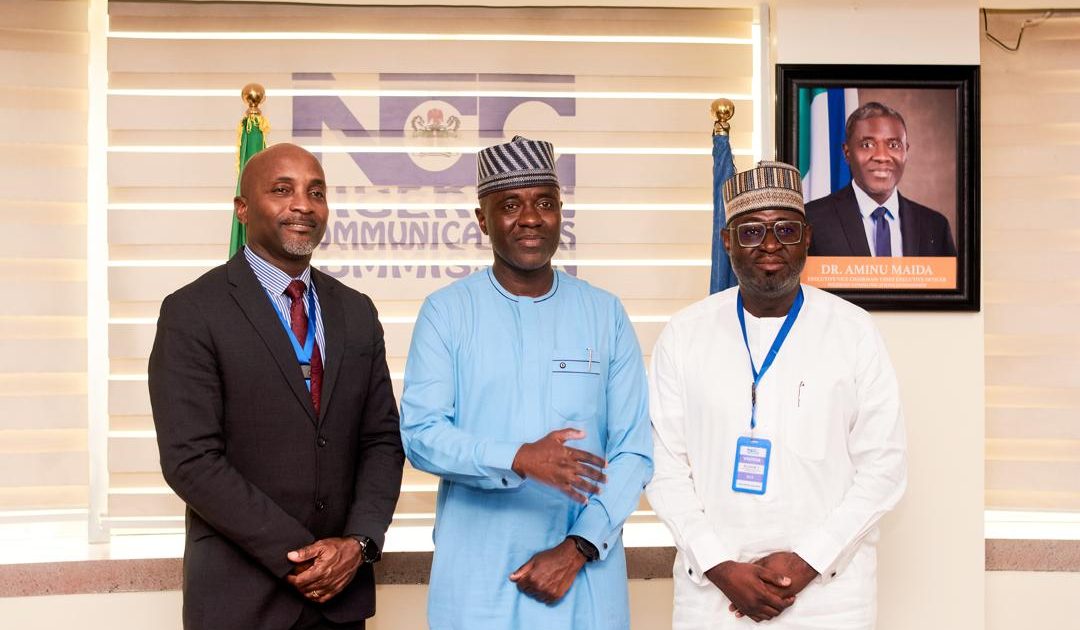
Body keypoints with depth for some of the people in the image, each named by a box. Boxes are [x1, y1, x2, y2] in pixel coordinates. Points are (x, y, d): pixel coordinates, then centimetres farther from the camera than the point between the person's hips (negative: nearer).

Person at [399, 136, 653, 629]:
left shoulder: (605, 314, 2)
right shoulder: (446, 311, -1)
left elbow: (633, 449, -1)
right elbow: (420, 433, -8)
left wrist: (578, 548, -11)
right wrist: (518, 458, -23)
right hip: (475, 575, -1)